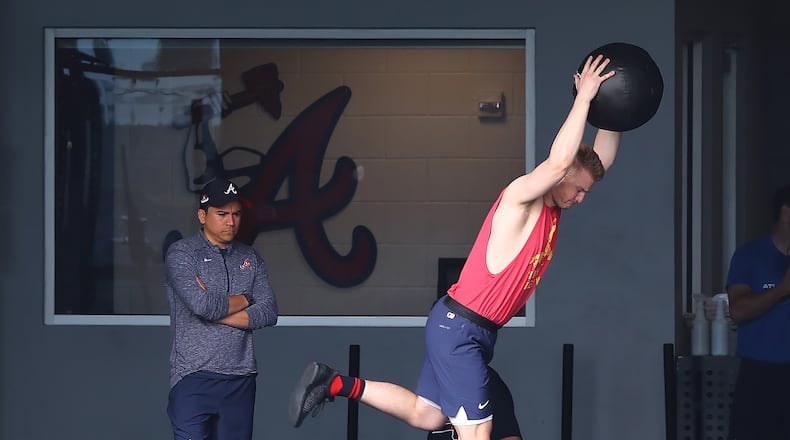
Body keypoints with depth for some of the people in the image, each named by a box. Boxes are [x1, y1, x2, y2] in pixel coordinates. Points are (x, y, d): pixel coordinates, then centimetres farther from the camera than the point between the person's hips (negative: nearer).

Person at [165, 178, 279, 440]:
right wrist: (245, 300, 0)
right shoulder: (181, 254, 0)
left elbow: (268, 313, 1)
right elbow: (201, 304, -16)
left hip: (241, 379, 5)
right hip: (194, 377, -5)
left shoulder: (251, 259, 14)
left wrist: (216, 310, -9)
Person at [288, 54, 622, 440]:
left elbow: (602, 159, 15)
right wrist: (584, 97, -29)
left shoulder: (552, 206, 9)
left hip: (476, 330, 10)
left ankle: (334, 384, 18)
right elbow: (558, 162, -34)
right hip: (459, 328, -10)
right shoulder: (520, 196, -16)